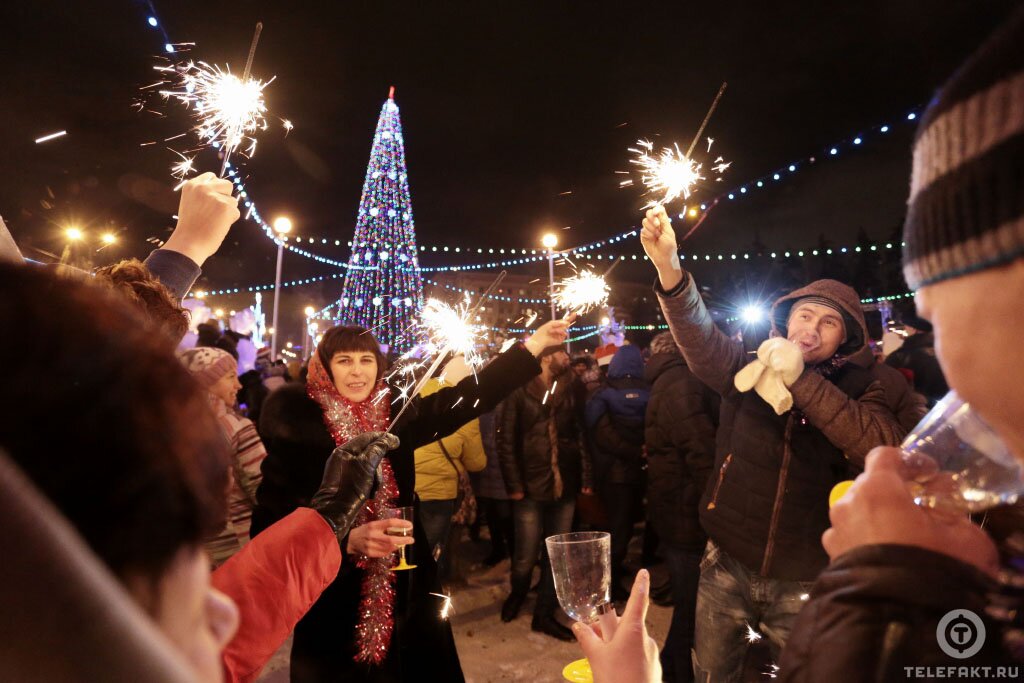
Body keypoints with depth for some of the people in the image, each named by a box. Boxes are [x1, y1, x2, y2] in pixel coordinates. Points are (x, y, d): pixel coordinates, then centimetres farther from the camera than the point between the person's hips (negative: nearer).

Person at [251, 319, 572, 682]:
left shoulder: (395, 414, 0)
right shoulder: (299, 424, -12)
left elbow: (465, 399, -4)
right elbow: (273, 526, -14)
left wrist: (535, 343, -7)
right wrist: (348, 541, -29)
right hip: (335, 603, -3)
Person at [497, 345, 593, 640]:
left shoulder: (571, 392, 7)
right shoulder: (520, 392, -5)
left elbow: (580, 435, 9)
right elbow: (506, 441, -5)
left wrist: (585, 477, 3)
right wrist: (514, 484, -8)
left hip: (565, 486, 4)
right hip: (531, 488, -4)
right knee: (526, 557, 3)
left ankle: (544, 614, 29)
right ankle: (518, 592, 35)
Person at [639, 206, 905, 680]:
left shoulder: (857, 388, -3)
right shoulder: (748, 369, -2)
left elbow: (885, 449, -21)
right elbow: (699, 337, -20)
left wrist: (801, 379, -25)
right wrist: (669, 269, -38)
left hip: (805, 579, -1)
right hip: (727, 564, 1)